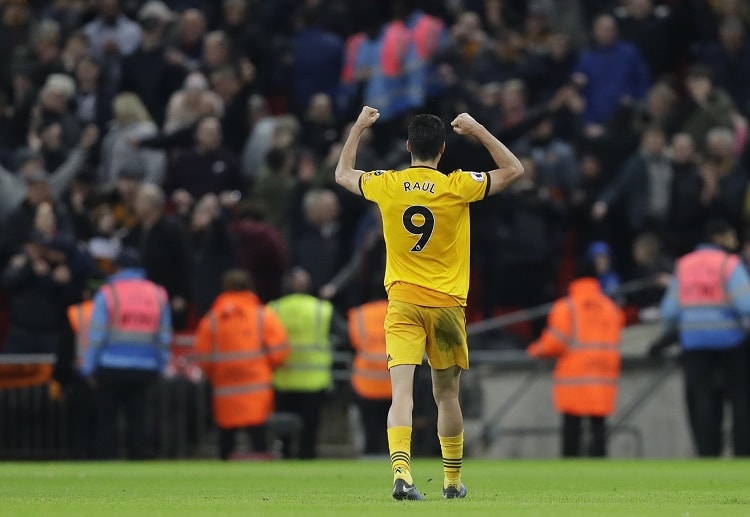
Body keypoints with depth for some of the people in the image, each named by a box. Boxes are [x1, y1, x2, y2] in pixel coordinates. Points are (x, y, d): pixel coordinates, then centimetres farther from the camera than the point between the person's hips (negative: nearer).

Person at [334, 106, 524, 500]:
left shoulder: (387, 185, -2)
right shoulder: (457, 187, -7)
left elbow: (342, 174, 18)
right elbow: (514, 169, 5)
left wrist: (358, 128, 27)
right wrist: (477, 130, 7)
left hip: (402, 302, 0)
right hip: (446, 303, 0)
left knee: (402, 391, -11)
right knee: (447, 395, 14)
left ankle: (401, 472, -29)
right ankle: (453, 480, 25)